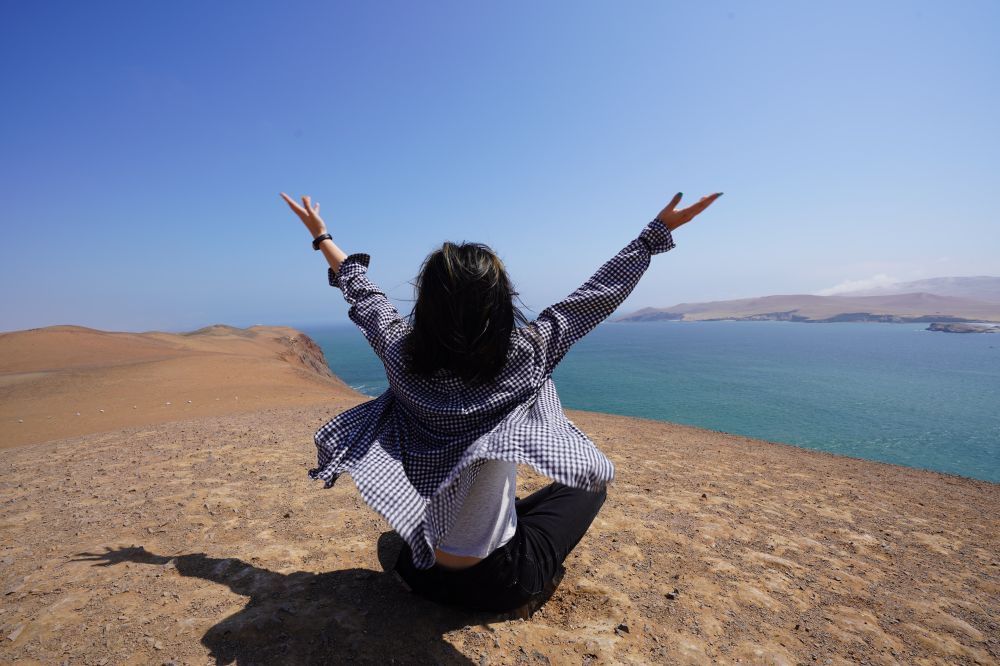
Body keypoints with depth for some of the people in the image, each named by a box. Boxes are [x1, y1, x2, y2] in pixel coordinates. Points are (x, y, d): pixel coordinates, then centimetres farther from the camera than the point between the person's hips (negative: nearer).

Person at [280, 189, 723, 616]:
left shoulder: (400, 355, -17)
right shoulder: (525, 355, -24)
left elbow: (362, 293, 2)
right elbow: (599, 293, -11)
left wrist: (322, 236, 19)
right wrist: (658, 230, 3)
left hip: (419, 570, 5)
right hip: (498, 585, -4)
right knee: (590, 486, 16)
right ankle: (531, 579, 18)